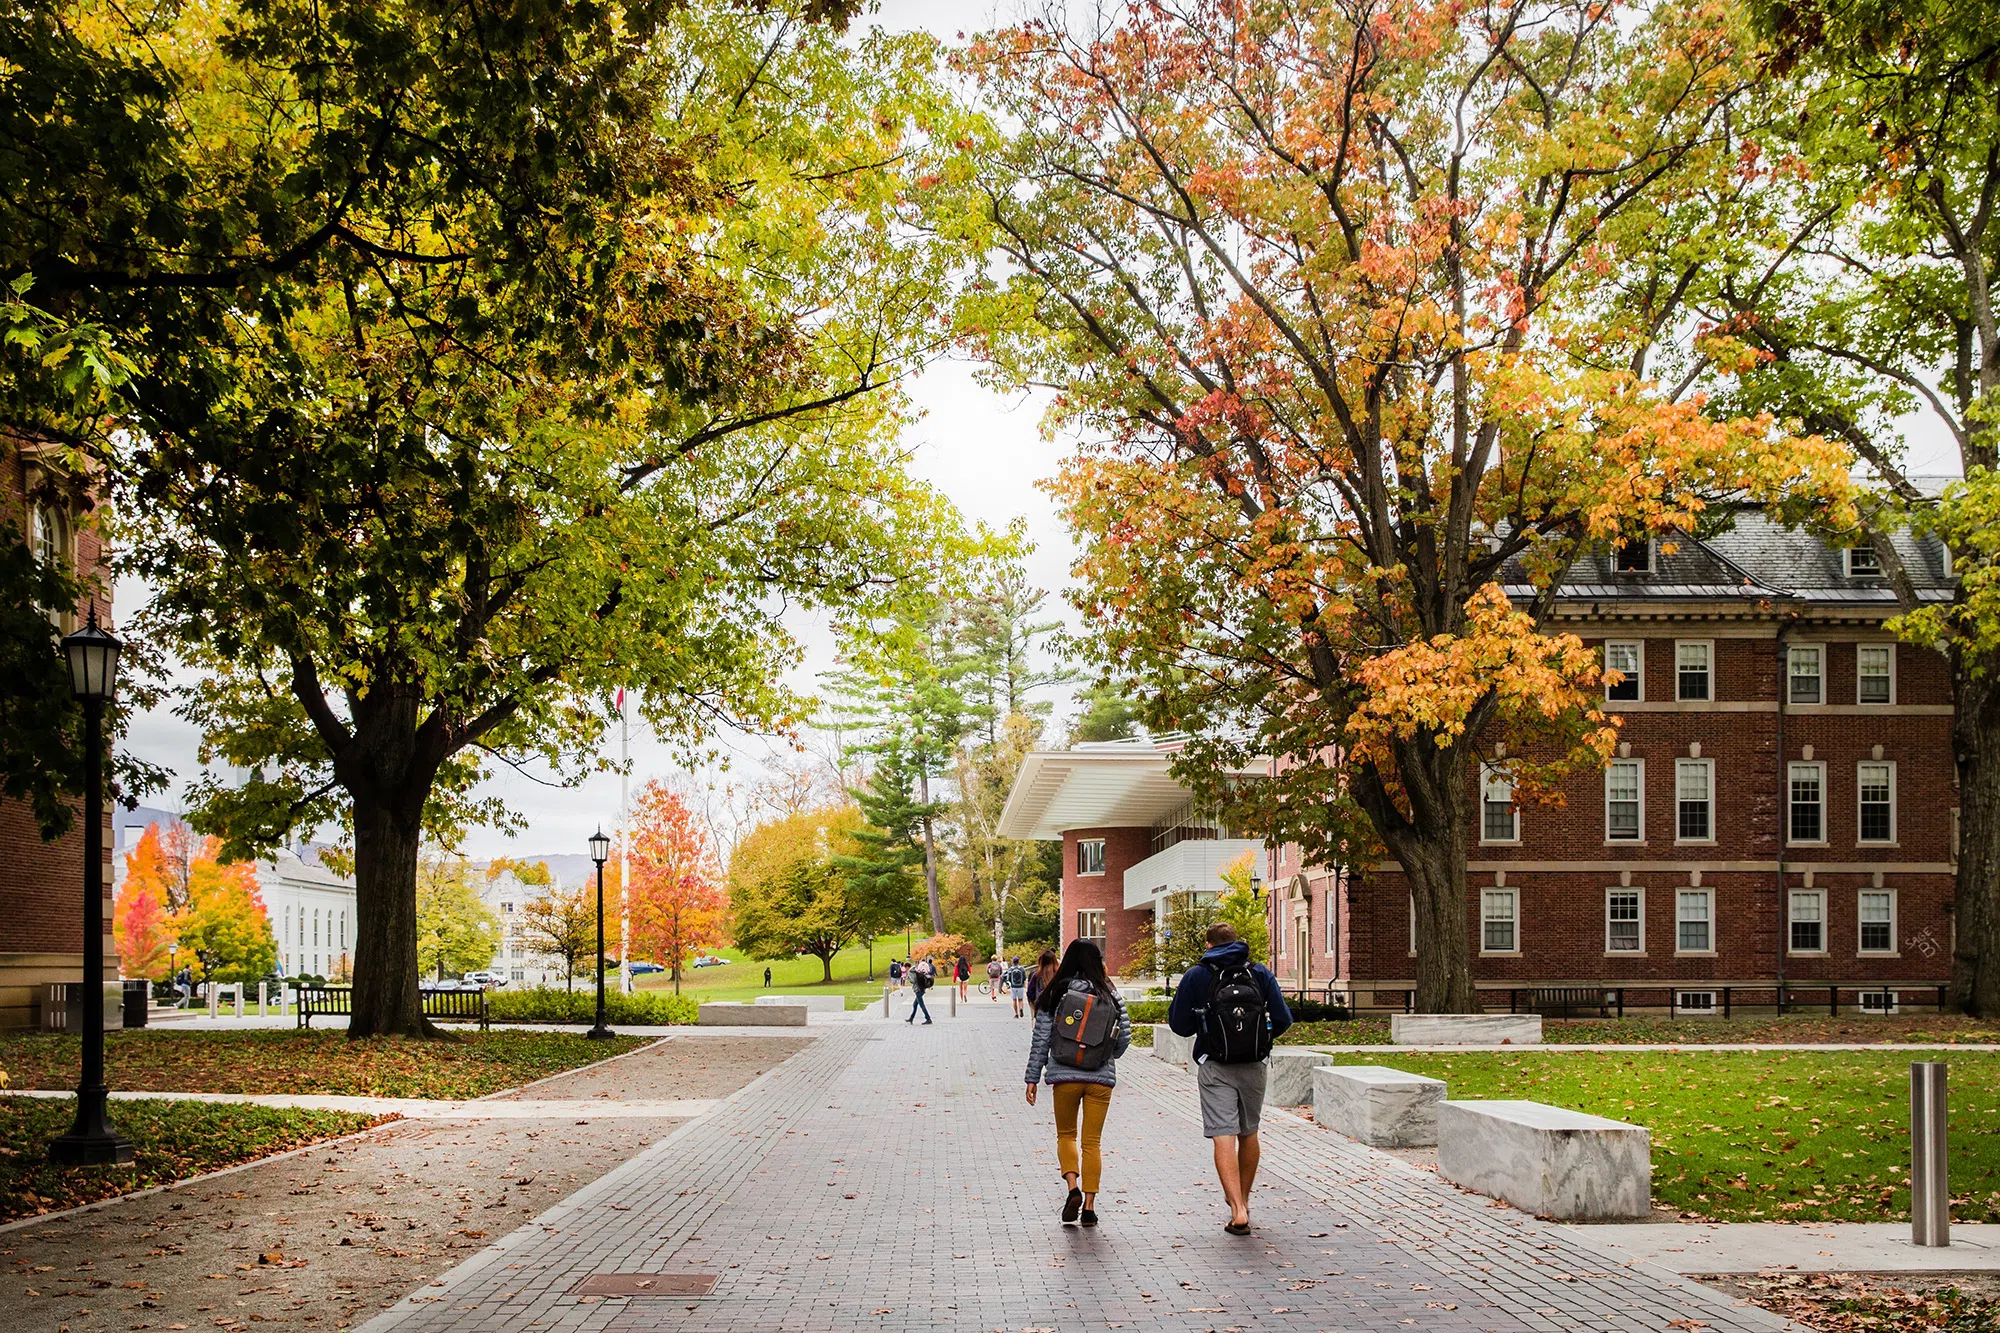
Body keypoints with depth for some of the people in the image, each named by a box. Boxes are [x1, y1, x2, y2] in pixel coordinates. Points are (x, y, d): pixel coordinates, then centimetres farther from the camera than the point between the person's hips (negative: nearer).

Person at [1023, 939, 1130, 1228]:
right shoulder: (1110, 996, 1)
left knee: (1066, 1134, 16)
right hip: (1101, 1078, 1)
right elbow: (1125, 1036, 2)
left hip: (1064, 1076, -1)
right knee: (1092, 1141, 9)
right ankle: (1089, 1206, 6)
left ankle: (1073, 1187, -7)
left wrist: (1033, 1078, 4)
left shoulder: (1054, 995, -2)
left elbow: (1041, 1040, -2)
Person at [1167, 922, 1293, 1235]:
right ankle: (1243, 1200, 33)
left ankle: (1238, 1210, -19)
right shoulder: (1261, 973, 4)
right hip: (1254, 1067, 3)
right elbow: (1282, 1020, 1)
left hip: (1215, 1068, -3)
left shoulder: (1196, 976, 0)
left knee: (1223, 1137, -7)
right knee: (1248, 1134, 19)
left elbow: (1179, 1025, 2)